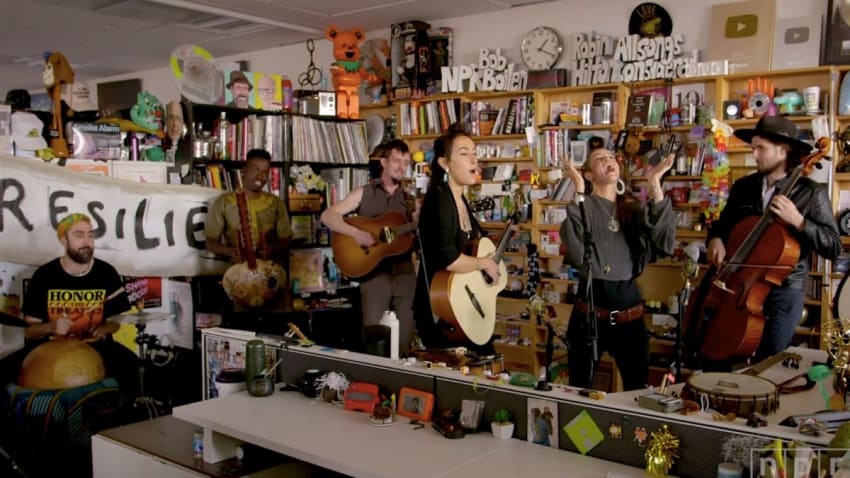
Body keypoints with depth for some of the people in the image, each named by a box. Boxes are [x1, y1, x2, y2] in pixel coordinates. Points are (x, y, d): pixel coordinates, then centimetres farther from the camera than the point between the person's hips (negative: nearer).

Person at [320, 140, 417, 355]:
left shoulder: (410, 200, 13)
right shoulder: (364, 194, 3)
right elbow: (327, 216, -5)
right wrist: (356, 233, -17)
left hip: (405, 271, 3)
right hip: (374, 271, -3)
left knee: (404, 335, 6)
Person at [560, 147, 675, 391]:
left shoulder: (634, 207, 9)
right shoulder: (584, 205, -3)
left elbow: (665, 244, -9)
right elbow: (576, 253, -22)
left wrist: (655, 185, -12)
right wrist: (579, 191, -23)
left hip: (628, 304, 4)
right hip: (591, 307, -3)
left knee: (638, 388, 12)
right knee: (580, 389, 7)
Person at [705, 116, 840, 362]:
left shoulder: (811, 193, -7)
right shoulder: (742, 186, 5)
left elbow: (834, 247, -10)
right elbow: (724, 223, 19)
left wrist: (798, 221, -23)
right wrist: (716, 238, -4)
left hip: (783, 292, -4)